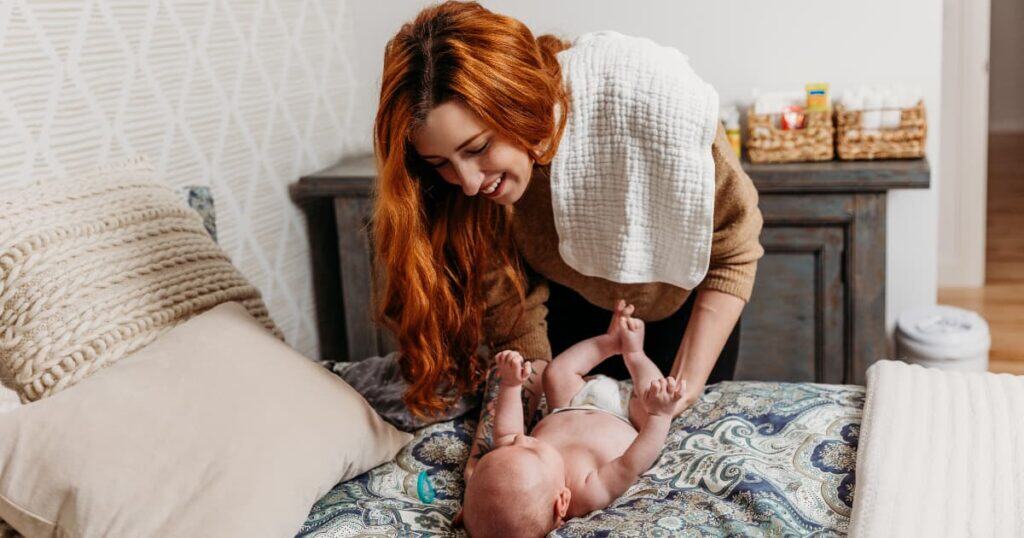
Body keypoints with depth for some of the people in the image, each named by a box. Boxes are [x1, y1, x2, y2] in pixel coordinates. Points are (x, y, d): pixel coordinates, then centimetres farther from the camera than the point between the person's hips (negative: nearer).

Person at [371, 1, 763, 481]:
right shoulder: (476, 179, -31)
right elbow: (513, 318, -21)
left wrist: (688, 384, -29)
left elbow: (732, 252, -25)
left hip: (681, 296, -1)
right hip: (575, 302, 2)